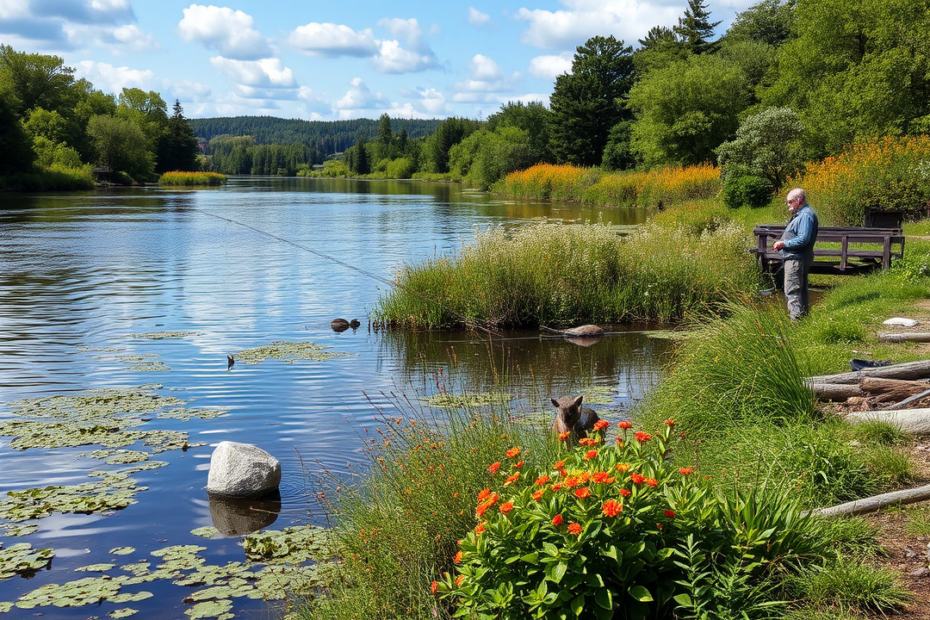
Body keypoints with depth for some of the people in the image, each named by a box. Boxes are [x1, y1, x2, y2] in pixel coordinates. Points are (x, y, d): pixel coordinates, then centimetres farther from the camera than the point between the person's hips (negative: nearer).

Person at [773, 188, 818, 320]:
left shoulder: (806, 216, -18)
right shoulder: (799, 214, 16)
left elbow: (803, 239, -26)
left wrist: (783, 243, -19)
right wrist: (781, 243, 11)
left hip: (796, 259, -11)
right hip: (796, 258, 11)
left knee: (792, 290, -10)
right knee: (801, 289, 19)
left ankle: (796, 318, -11)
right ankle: (804, 313, 28)